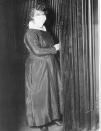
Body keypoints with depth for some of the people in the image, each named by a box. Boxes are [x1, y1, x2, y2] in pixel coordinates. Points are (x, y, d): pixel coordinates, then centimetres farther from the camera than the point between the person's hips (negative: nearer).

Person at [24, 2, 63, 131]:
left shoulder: (44, 30, 9)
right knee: (39, 94, 3)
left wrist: (55, 46, 3)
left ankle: (53, 115, 30)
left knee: (53, 90, 14)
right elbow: (37, 51, -24)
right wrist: (54, 49, -15)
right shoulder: (30, 33, -16)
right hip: (38, 68, -8)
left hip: (51, 66, 8)